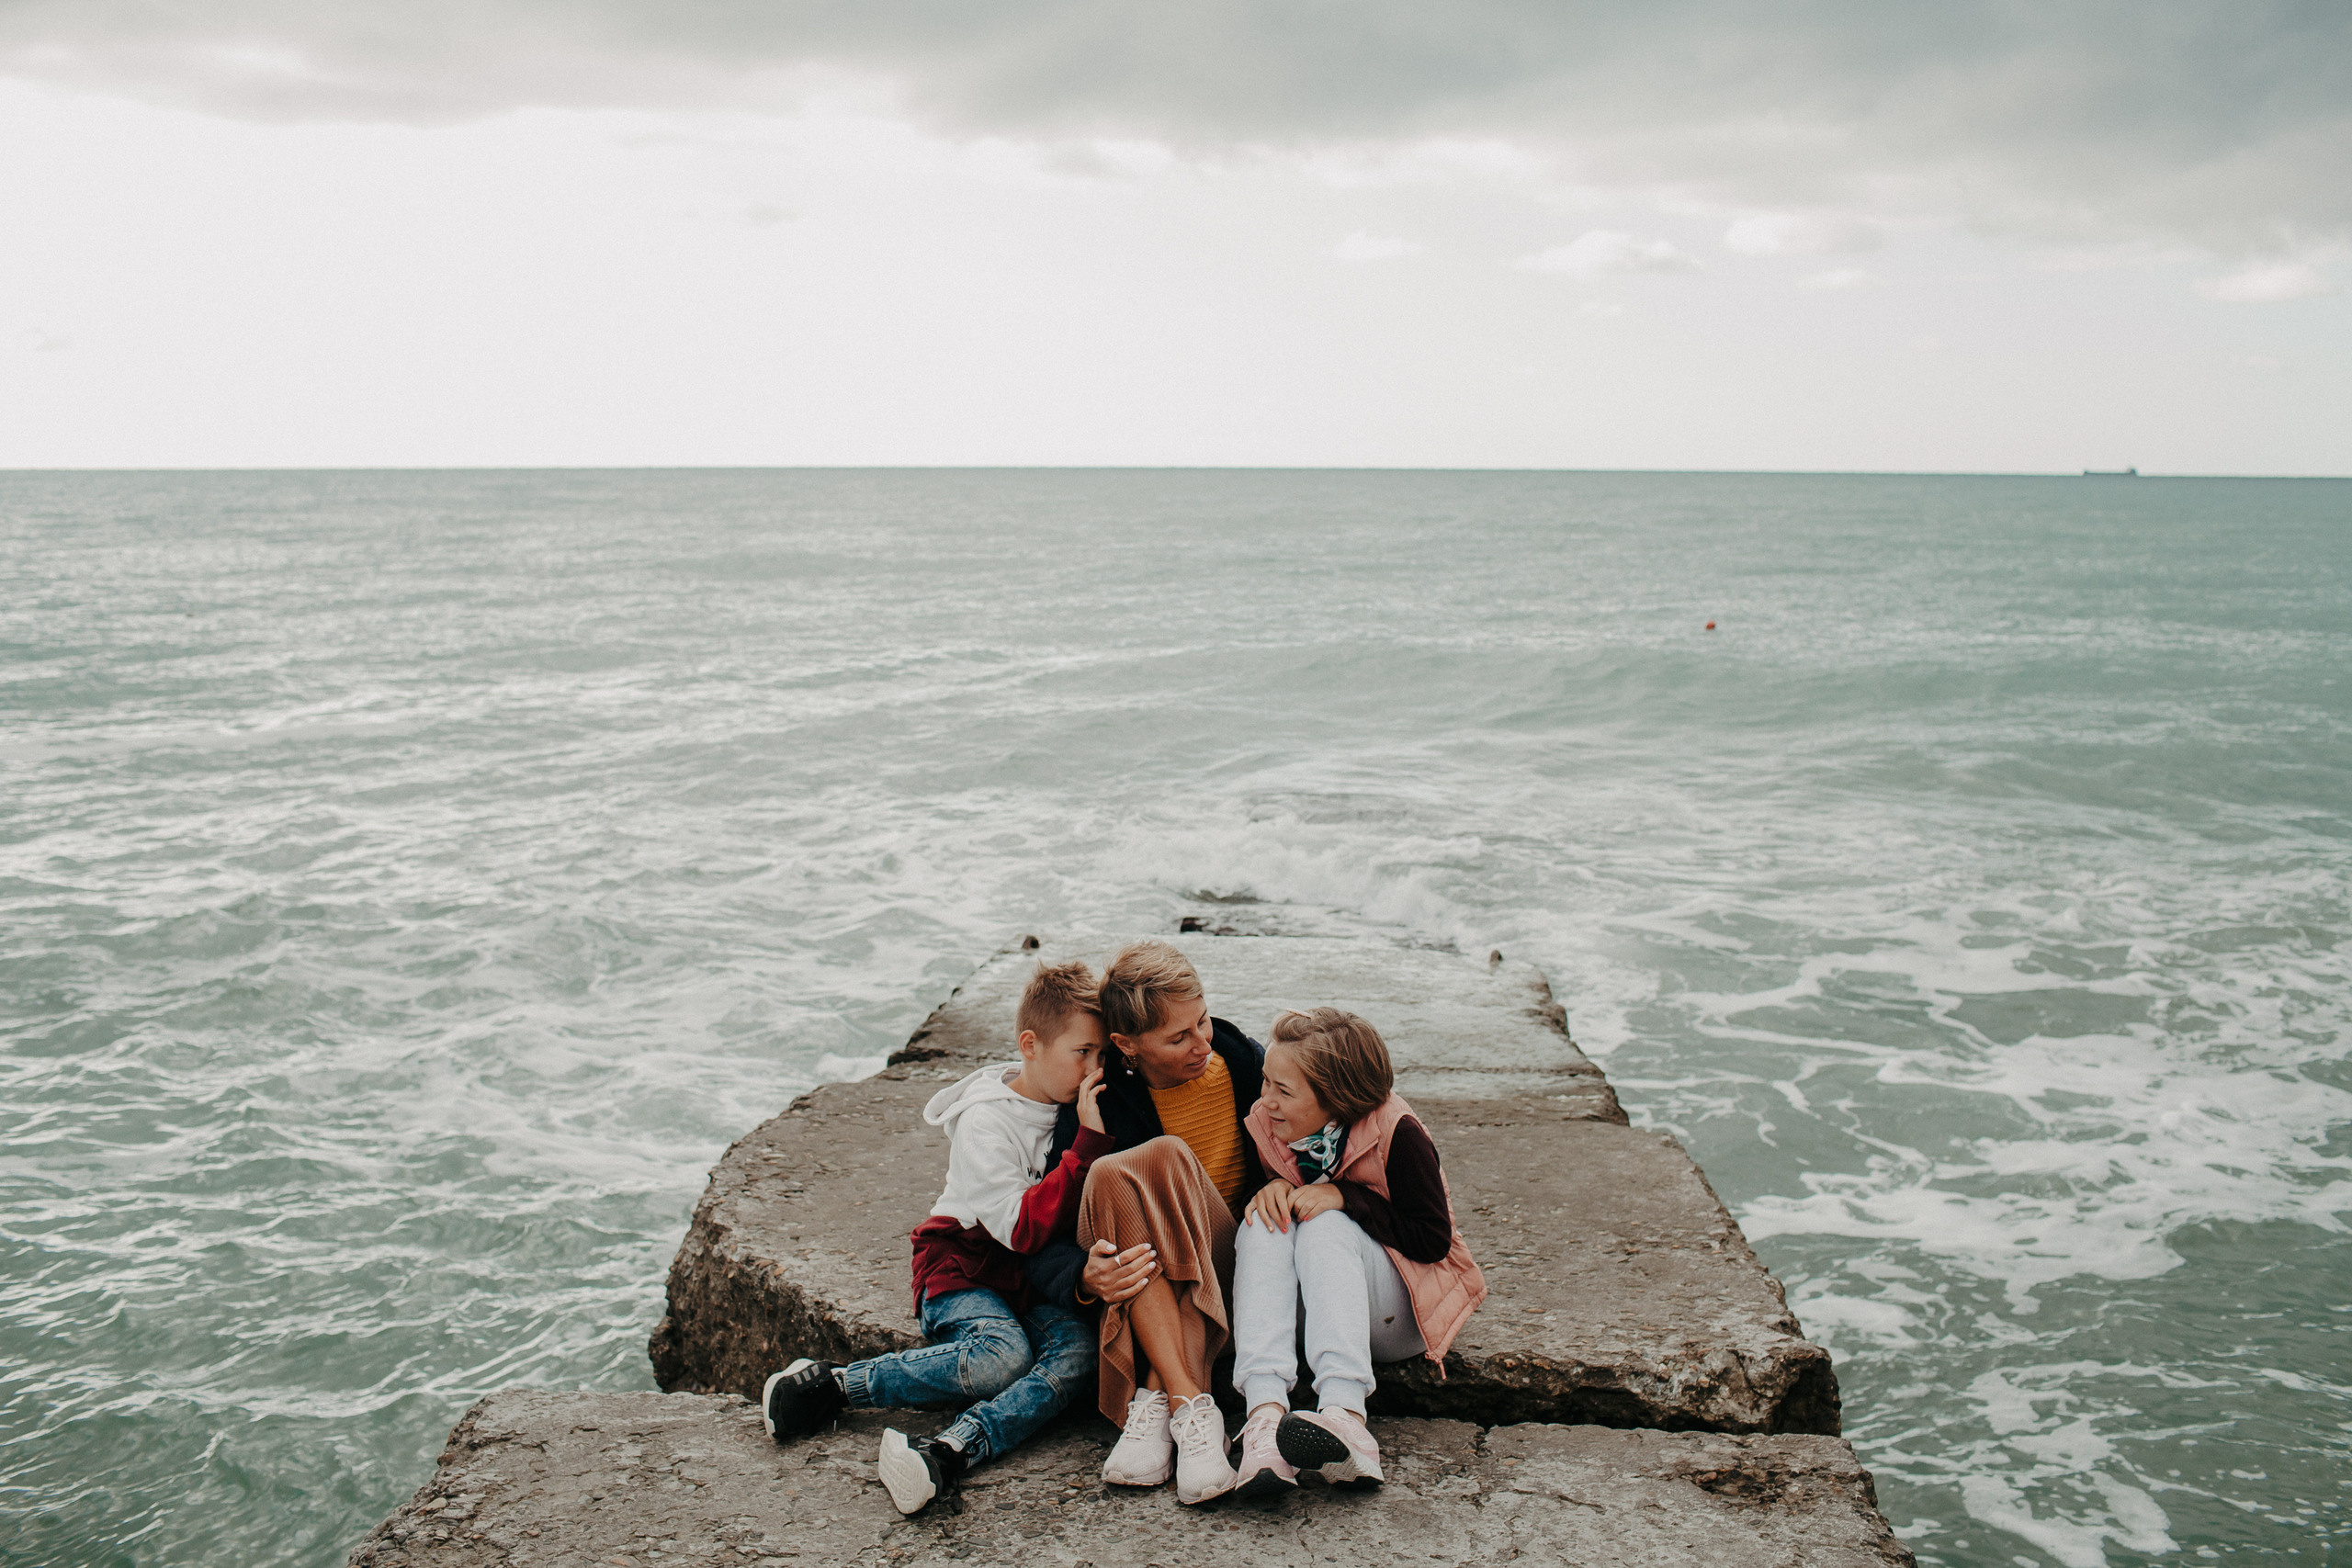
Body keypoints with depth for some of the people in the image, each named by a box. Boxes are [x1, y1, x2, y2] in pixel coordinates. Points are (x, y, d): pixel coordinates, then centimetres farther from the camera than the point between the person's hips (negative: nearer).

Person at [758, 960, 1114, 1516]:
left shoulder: (1075, 1105, 5)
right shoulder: (984, 1121, -15)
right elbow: (1024, 1227, -24)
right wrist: (1089, 1143, -26)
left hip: (1036, 1280, 5)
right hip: (964, 1269, -5)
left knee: (1076, 1347, -28)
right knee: (1002, 1356, -34)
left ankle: (949, 1451, -46)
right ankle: (827, 1384, -20)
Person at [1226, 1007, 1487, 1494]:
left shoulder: (1396, 1134, -18)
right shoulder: (1266, 1125, -6)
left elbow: (1434, 1241, -15)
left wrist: (1345, 1196, -26)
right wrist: (1272, 1190, -19)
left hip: (1394, 1315, -4)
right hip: (1301, 1306, 4)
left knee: (1326, 1225, -33)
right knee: (1264, 1223, -27)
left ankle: (1344, 1416, -54)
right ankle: (1265, 1412, -47)